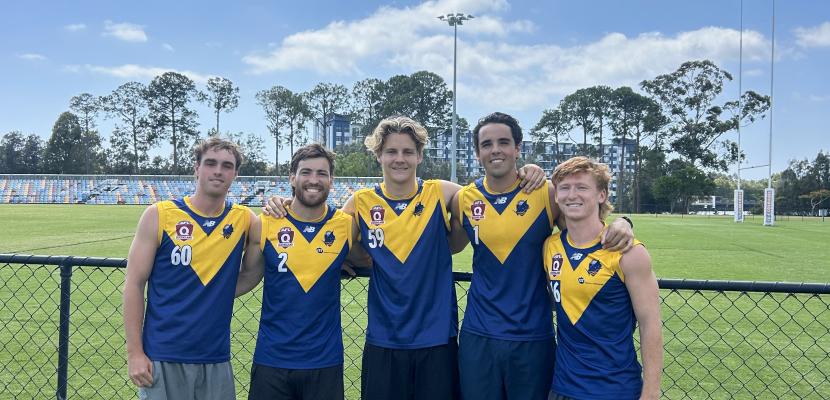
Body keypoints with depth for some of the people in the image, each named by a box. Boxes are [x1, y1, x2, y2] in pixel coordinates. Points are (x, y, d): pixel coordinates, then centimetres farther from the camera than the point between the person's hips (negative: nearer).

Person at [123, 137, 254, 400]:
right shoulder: (159, 215, -4)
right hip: (162, 359, -2)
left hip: (216, 360, 2)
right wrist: (134, 353, -7)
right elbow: (134, 284, -2)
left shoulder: (244, 219, 2)